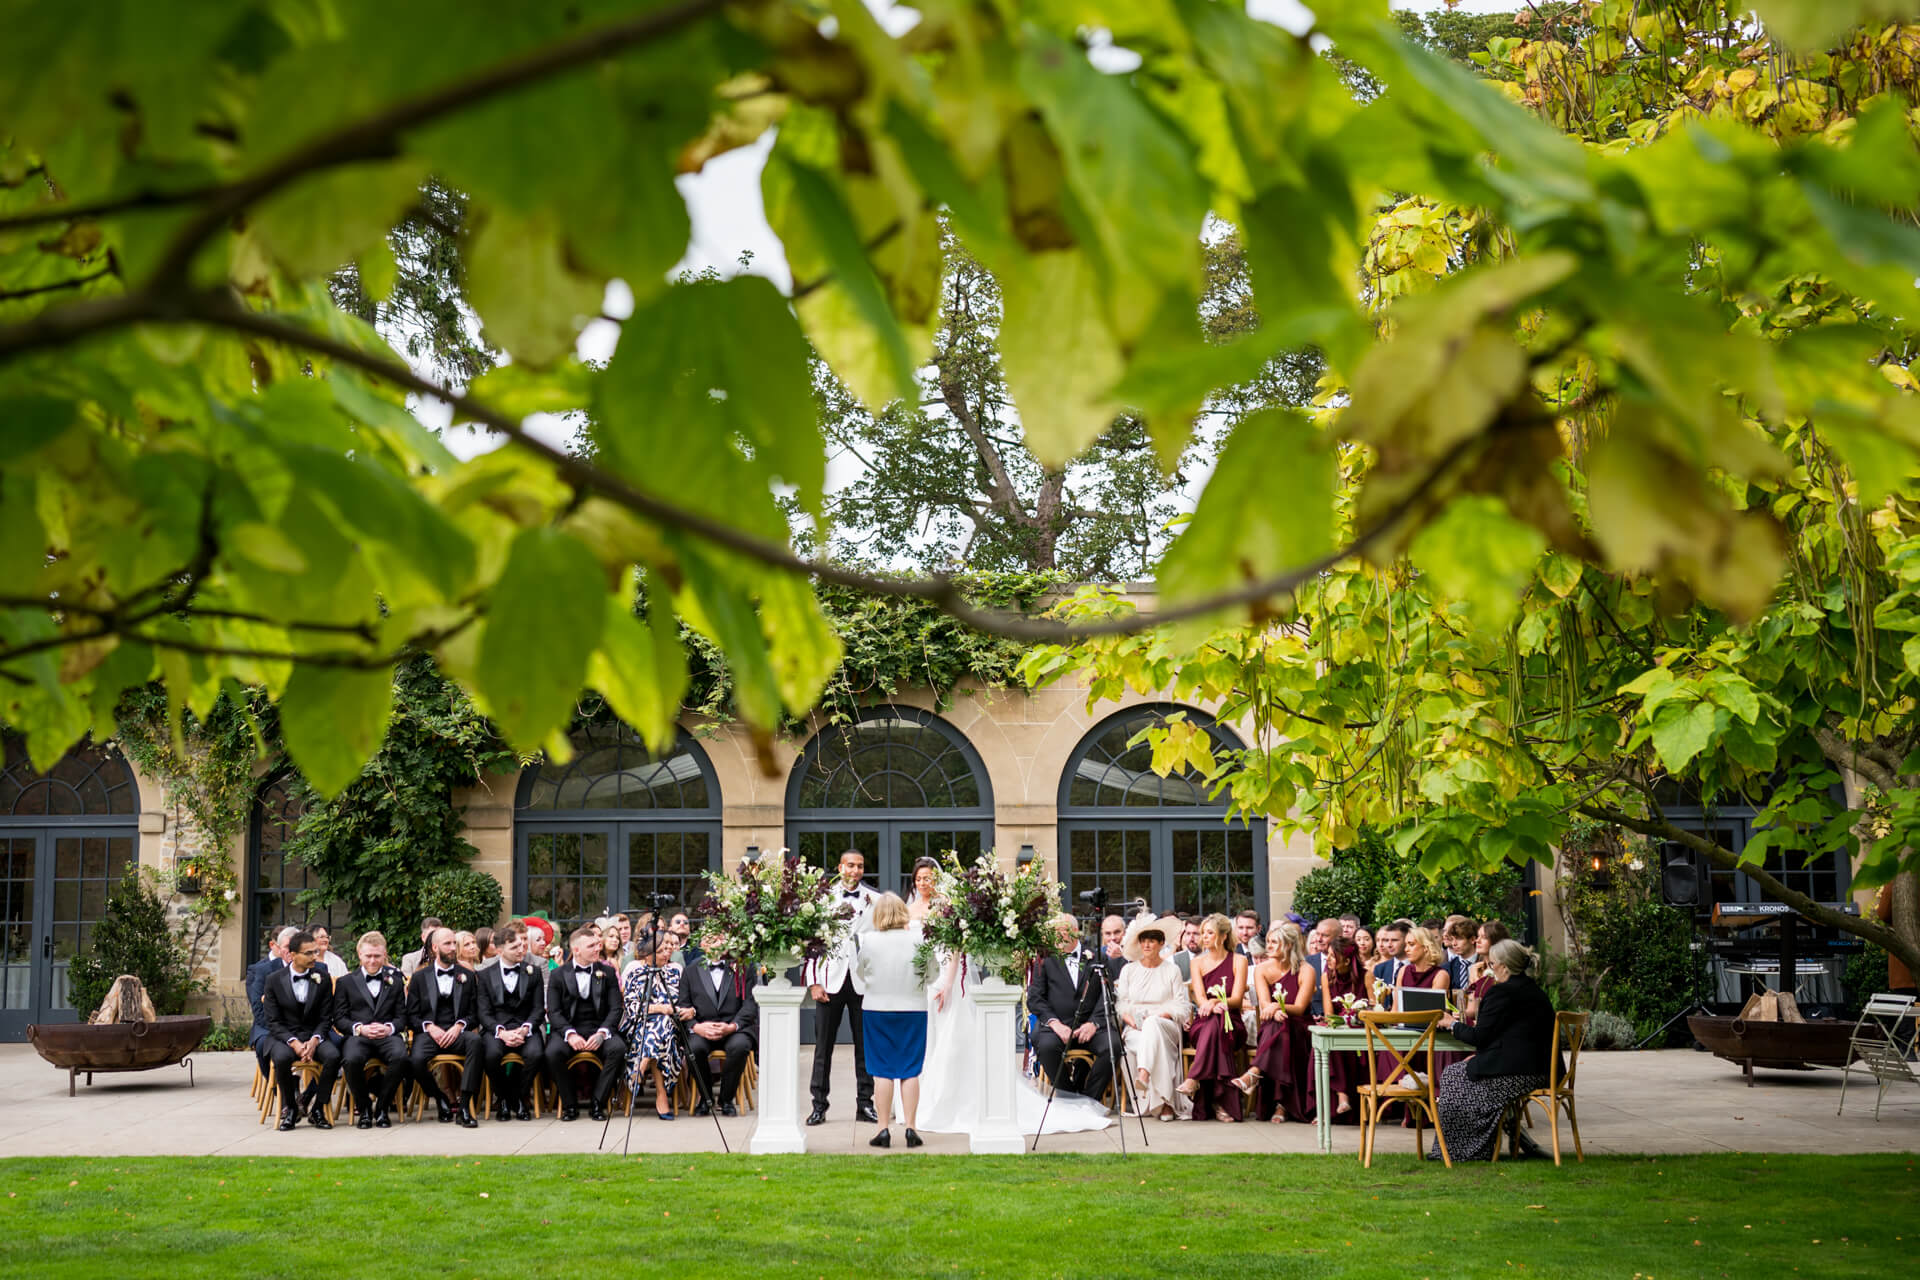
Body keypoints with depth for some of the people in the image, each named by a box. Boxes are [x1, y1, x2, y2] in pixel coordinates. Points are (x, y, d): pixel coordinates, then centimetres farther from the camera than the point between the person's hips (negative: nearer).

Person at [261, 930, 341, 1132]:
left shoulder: (323, 979, 4)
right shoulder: (274, 979, -1)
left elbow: (325, 1018, 4)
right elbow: (273, 1022, -4)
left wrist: (314, 1041, -16)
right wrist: (294, 1042, -20)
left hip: (313, 1036, 2)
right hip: (283, 1037, -2)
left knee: (333, 1055, -30)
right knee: (282, 1057, -36)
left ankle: (316, 1109, -13)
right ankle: (290, 1108, -13)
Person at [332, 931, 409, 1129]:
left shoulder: (395, 981, 21)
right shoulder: (345, 982, 16)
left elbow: (402, 1017, 14)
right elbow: (339, 1018, 8)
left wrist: (388, 1028, -9)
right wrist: (360, 1028, -12)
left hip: (387, 1036, 1)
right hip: (357, 1036, -1)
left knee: (400, 1056, -34)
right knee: (352, 1059, -36)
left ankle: (382, 1108, -13)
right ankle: (363, 1109, -12)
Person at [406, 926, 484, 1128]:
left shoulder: (467, 976, 17)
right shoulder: (420, 977, 14)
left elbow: (474, 1014, 12)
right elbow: (411, 1015, 9)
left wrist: (459, 1026, -9)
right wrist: (430, 1028, -10)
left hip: (456, 1033, 1)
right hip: (428, 1033, 0)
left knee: (475, 1040, -36)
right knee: (416, 1060, -34)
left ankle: (464, 1106, -35)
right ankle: (442, 1101, -5)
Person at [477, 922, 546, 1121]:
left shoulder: (535, 971, 11)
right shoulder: (486, 974, 9)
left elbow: (539, 1009, 7)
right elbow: (484, 1012, 1)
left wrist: (524, 1029, -13)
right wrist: (501, 1032, -17)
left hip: (526, 1028, 1)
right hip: (496, 1028, -1)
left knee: (535, 1053, -32)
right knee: (492, 1053, -34)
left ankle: (520, 1097, -5)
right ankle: (503, 1098, -7)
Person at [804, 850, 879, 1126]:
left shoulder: (875, 901, 7)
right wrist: (813, 982, -4)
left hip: (864, 981, 1)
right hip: (831, 979, -1)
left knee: (865, 1045, 4)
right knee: (823, 1046, 1)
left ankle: (864, 1103, 12)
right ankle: (819, 1105, 8)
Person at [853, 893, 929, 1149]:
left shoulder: (868, 940, -9)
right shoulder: (919, 939, -8)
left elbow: (860, 973, 5)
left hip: (877, 1010, 0)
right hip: (913, 1009, 0)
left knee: (882, 1071, 6)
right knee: (910, 1070, 6)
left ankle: (884, 1129, 6)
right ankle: (910, 1128, 5)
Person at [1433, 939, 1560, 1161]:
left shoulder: (1501, 992, -14)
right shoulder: (1537, 993, 15)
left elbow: (1479, 1036, -11)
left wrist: (1452, 1024, 5)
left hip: (1513, 1075, -9)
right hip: (1538, 1073, 9)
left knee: (1452, 1076, 10)